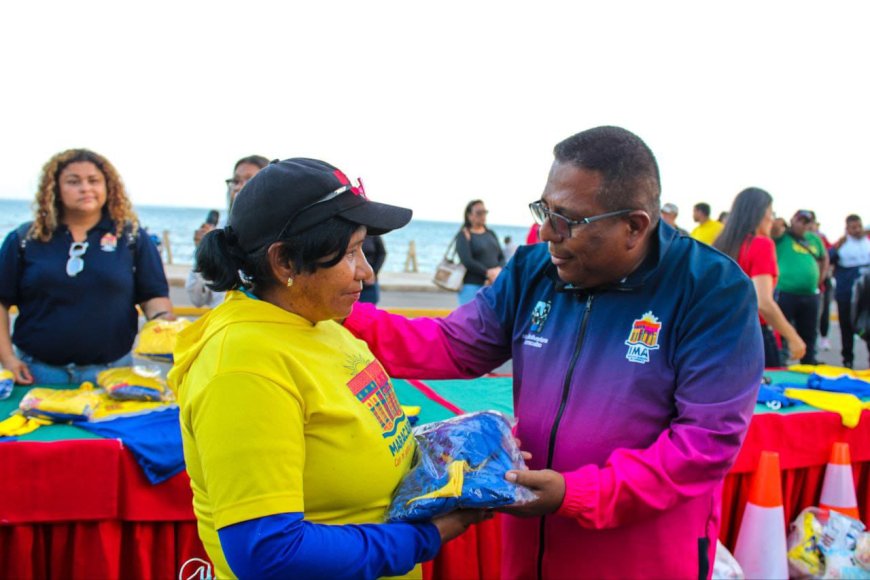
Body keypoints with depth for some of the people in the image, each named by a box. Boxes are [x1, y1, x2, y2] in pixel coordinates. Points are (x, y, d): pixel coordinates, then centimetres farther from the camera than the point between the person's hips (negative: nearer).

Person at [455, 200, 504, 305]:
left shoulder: (491, 234, 17)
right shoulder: (464, 235, 0)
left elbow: (501, 257, 13)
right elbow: (467, 261, -12)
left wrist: (498, 271, -8)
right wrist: (488, 273, -16)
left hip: (494, 286, 5)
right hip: (472, 286, -5)